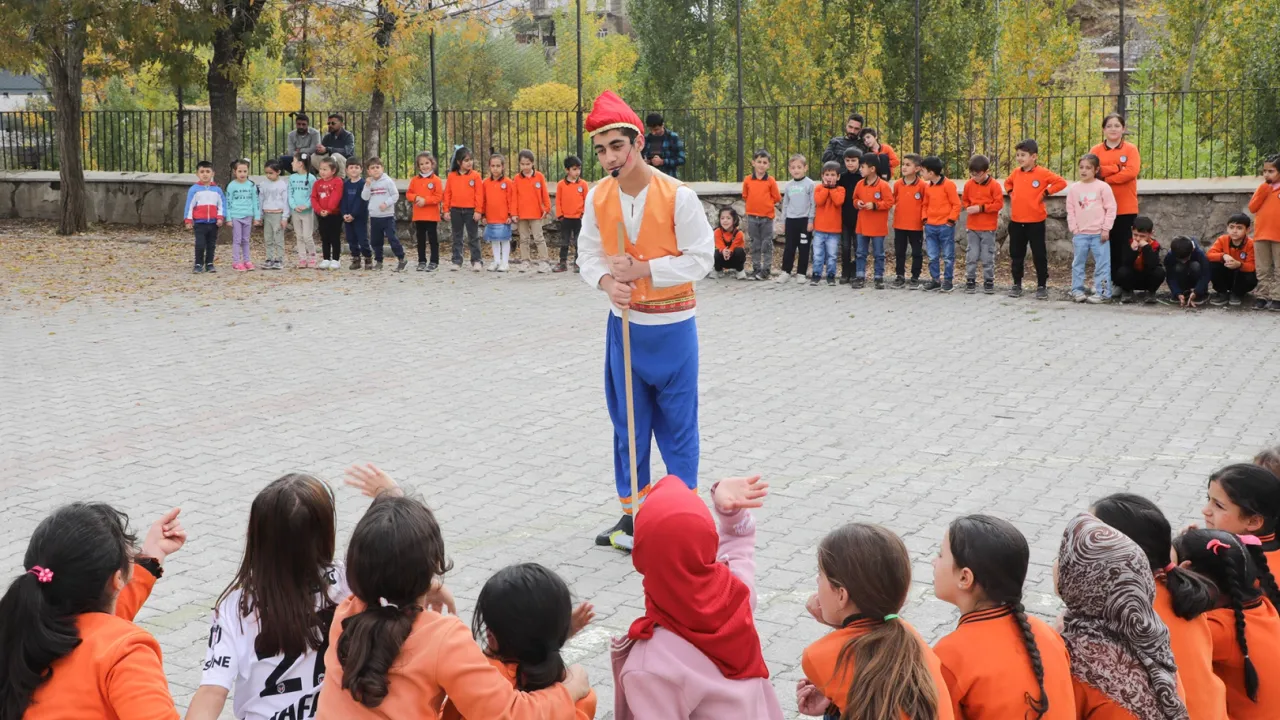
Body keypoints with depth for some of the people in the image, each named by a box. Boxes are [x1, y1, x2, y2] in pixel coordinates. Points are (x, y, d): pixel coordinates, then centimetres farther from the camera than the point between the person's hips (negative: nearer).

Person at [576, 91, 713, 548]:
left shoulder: (677, 197, -18)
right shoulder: (598, 197, -4)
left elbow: (701, 257, -14)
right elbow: (589, 252, 5)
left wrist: (643, 270, -22)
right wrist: (606, 281, -17)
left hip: (671, 325, -4)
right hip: (625, 322, 4)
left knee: (677, 423, 4)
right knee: (628, 422, 12)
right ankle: (633, 511, 25)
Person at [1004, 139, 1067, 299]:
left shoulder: (1043, 173, -9)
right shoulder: (1016, 173, 7)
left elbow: (1061, 183, -10)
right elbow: (1007, 183, 27)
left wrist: (1045, 193, -11)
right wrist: (1011, 194, 10)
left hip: (1035, 221, -5)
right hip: (1016, 221, 5)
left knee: (1039, 255, 1)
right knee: (1016, 254, 10)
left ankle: (1042, 286, 8)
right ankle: (1017, 284, 19)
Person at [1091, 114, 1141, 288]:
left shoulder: (1131, 149, 3)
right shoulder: (1096, 150, 8)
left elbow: (1132, 171, -12)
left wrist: (1105, 177, -11)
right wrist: (1117, 168, -15)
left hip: (1126, 208, -1)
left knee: (1123, 247, 0)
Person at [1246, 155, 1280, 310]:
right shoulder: (1262, 189, 10)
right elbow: (1252, 208, 2)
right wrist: (1262, 191, -8)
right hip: (1261, 235, 4)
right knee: (1263, 270, 7)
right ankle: (1262, 297, 11)